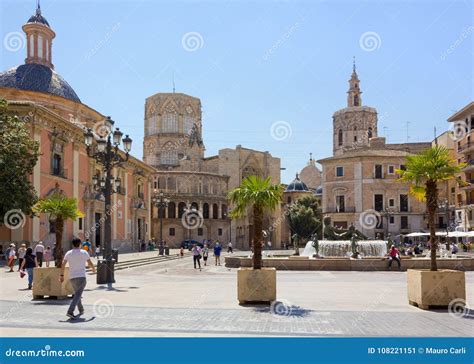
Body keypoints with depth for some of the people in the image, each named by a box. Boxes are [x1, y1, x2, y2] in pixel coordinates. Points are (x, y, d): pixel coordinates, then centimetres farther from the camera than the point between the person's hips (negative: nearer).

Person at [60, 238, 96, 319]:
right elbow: (90, 264, 2)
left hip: (72, 277, 5)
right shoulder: (84, 253, -2)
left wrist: (62, 275, 7)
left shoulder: (68, 253, 6)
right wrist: (93, 269, 22)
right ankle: (70, 311, -25)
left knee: (77, 294, 22)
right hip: (81, 277, -5)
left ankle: (81, 310, 33)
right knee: (78, 295, -10)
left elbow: (63, 265, 1)